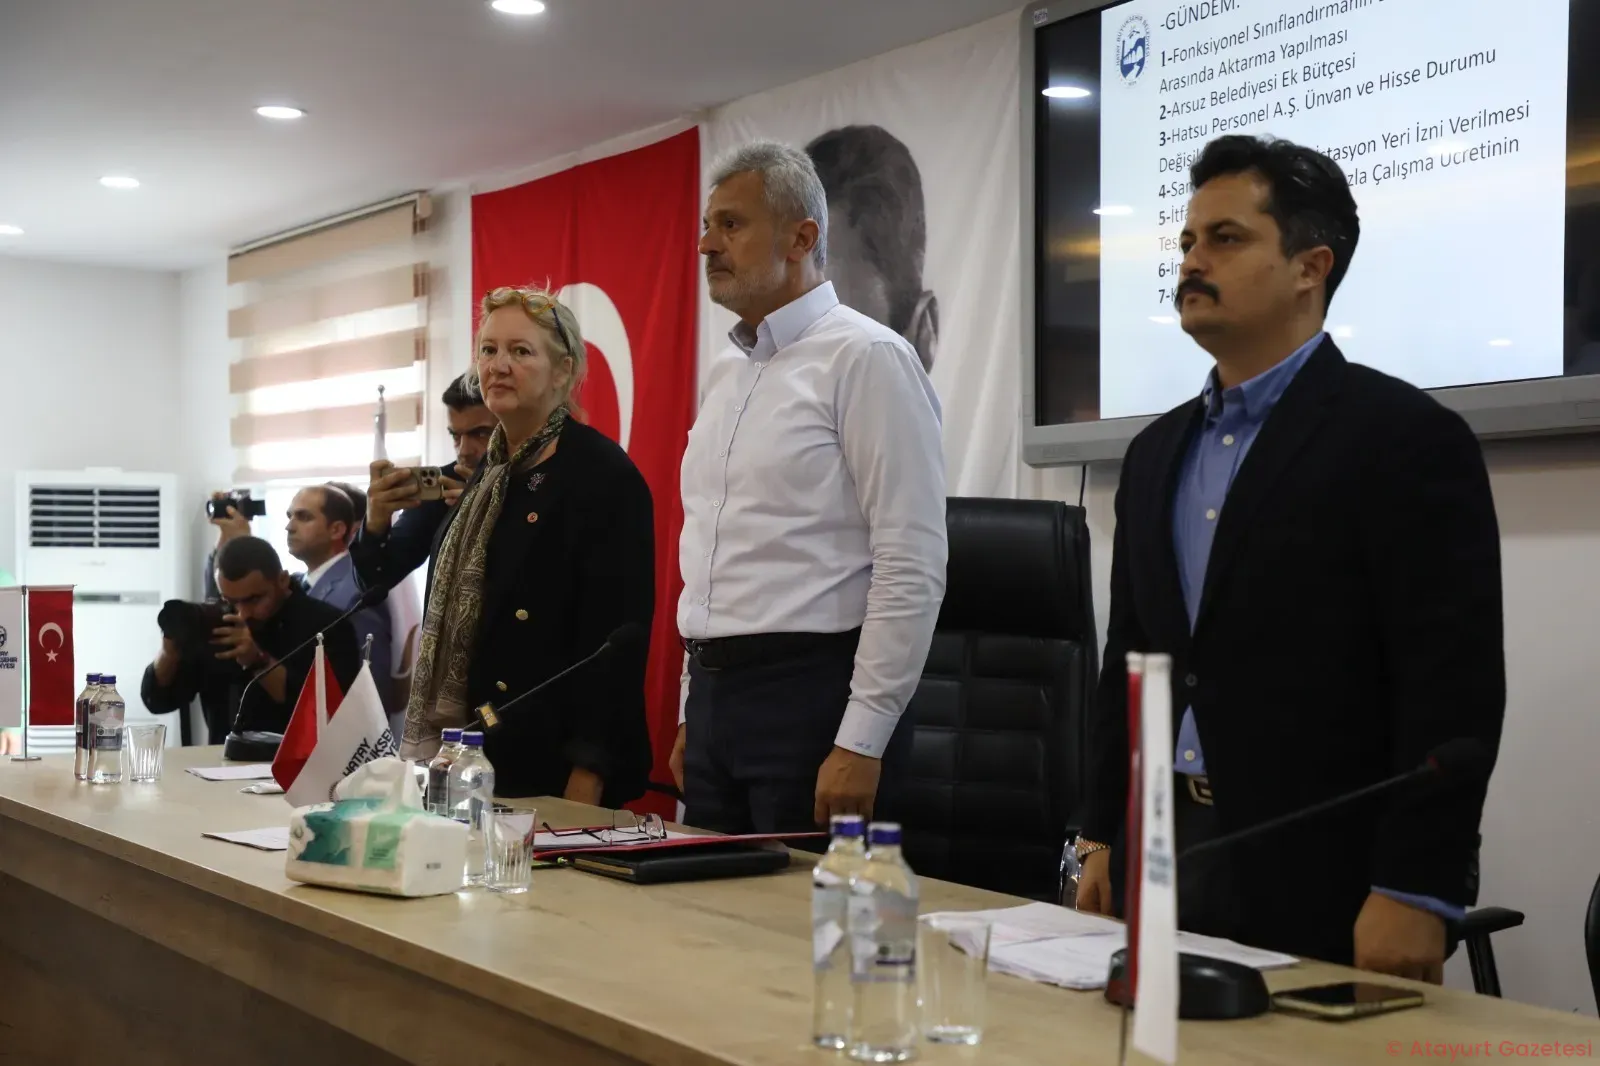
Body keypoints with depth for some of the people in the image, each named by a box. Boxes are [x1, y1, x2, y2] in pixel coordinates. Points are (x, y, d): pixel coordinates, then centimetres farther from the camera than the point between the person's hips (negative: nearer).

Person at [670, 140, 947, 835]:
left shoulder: (865, 358, -10)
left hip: (812, 698, -8)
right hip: (714, 698, 8)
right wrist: (692, 715, 18)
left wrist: (861, 743, -19)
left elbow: (912, 565, -16)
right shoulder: (726, 374, 16)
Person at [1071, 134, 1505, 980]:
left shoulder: (1405, 437, -8)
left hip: (1323, 882, -6)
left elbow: (1454, 683, -13)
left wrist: (1413, 892, -18)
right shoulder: (1157, 451, 13)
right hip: (1161, 860, 6)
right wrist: (1100, 840, 12)